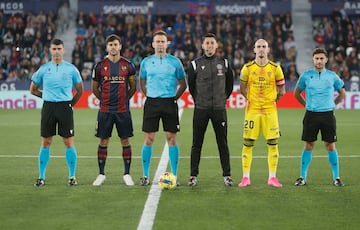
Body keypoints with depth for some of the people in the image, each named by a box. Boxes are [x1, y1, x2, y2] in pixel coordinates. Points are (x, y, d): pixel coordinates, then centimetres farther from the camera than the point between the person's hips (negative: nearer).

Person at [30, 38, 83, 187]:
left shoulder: (71, 69, 3)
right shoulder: (44, 69, 6)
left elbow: (80, 90, 12)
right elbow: (33, 89, 16)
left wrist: (70, 103, 8)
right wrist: (47, 96, 10)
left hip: (65, 107, -1)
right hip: (48, 107, 1)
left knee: (69, 142, -2)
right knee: (45, 142, 4)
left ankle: (72, 176, 4)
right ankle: (41, 177, 9)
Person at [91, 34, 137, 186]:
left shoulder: (128, 65, 2)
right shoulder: (100, 66, 2)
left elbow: (133, 87, 12)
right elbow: (95, 89, 12)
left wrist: (124, 99, 10)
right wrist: (105, 99, 11)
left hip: (123, 110, 0)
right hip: (105, 111, 0)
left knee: (125, 141, 3)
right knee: (103, 142, 3)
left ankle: (127, 174, 12)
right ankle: (101, 174, 11)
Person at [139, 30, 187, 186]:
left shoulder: (175, 62, 3)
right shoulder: (146, 62, 7)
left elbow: (183, 84, 10)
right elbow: (142, 83, 18)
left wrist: (174, 98, 2)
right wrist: (149, 96, 7)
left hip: (169, 102, -1)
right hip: (151, 102, 1)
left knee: (171, 138, 0)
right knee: (148, 139, -1)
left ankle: (174, 176, 5)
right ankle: (145, 176, 5)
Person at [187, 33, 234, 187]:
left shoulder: (224, 63, 5)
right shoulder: (195, 64, 1)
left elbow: (230, 84, 16)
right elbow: (191, 85, 13)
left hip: (219, 109, 1)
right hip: (201, 109, -1)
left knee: (223, 144, 3)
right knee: (196, 144, 1)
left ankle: (227, 175, 8)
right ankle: (193, 176, 6)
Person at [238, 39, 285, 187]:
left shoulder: (275, 68, 2)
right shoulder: (247, 68, 1)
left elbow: (281, 90, 12)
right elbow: (242, 89, 12)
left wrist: (272, 100, 9)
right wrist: (251, 99, 10)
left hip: (270, 110, 1)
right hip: (252, 110, 0)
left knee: (273, 143, -1)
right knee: (248, 143, -1)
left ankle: (272, 178, 6)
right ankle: (246, 177, 6)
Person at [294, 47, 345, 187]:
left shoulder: (332, 76, 3)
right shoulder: (306, 76, 2)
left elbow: (342, 93, 17)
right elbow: (296, 93, 15)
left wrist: (332, 104, 12)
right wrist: (307, 104, 9)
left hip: (328, 115, 0)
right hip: (311, 115, 0)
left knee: (330, 146, 1)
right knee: (308, 146, 2)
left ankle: (336, 178, 8)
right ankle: (303, 177, 8)